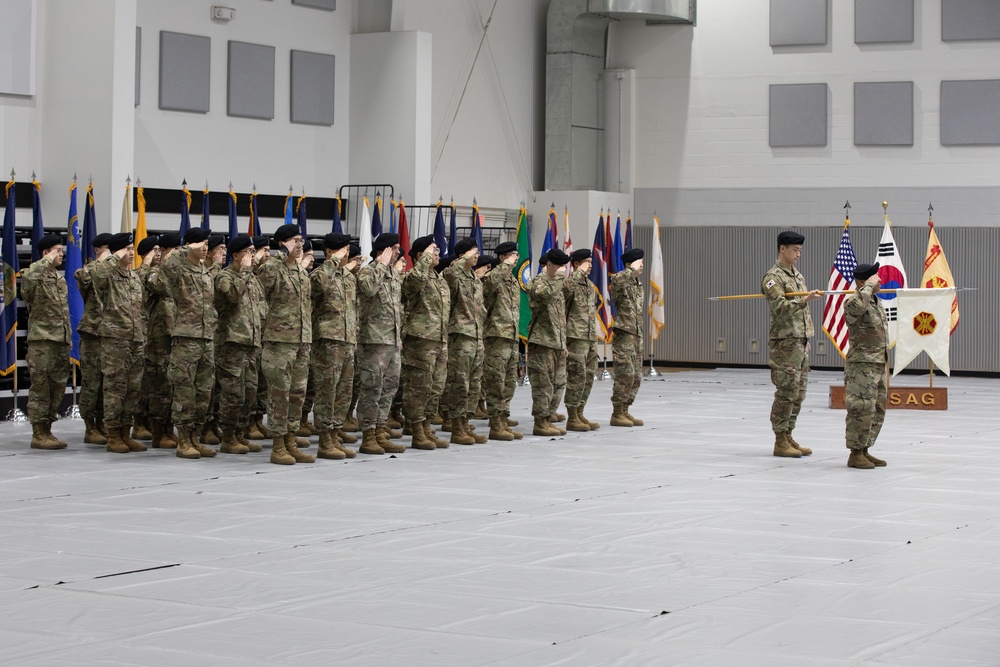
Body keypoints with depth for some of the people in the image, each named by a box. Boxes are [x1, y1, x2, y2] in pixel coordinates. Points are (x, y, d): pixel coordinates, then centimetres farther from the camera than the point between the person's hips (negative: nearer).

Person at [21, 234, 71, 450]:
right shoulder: (36, 275, -7)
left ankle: (47, 430, 17)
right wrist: (47, 261, -23)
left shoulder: (60, 277, 18)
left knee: (58, 386, 9)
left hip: (61, 340, 8)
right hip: (42, 339, -8)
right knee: (41, 386, -5)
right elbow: (27, 278, -33)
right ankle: (38, 434, -2)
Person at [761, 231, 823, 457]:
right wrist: (805, 300, -33)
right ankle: (780, 442, -2)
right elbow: (780, 307, -23)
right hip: (784, 343, -9)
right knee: (786, 393, -8)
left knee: (798, 394, 10)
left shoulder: (798, 276, 18)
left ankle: (788, 436, 18)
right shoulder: (773, 277, -10)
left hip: (801, 343, 9)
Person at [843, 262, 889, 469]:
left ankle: (864, 450, 21)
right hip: (861, 366, -9)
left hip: (879, 366, 9)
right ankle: (855, 454, -1)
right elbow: (858, 305, -41)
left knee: (878, 411, 12)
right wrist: (869, 285, -24)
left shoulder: (877, 304, 17)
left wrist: (885, 371, 23)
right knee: (862, 410, -9)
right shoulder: (852, 303, -12)